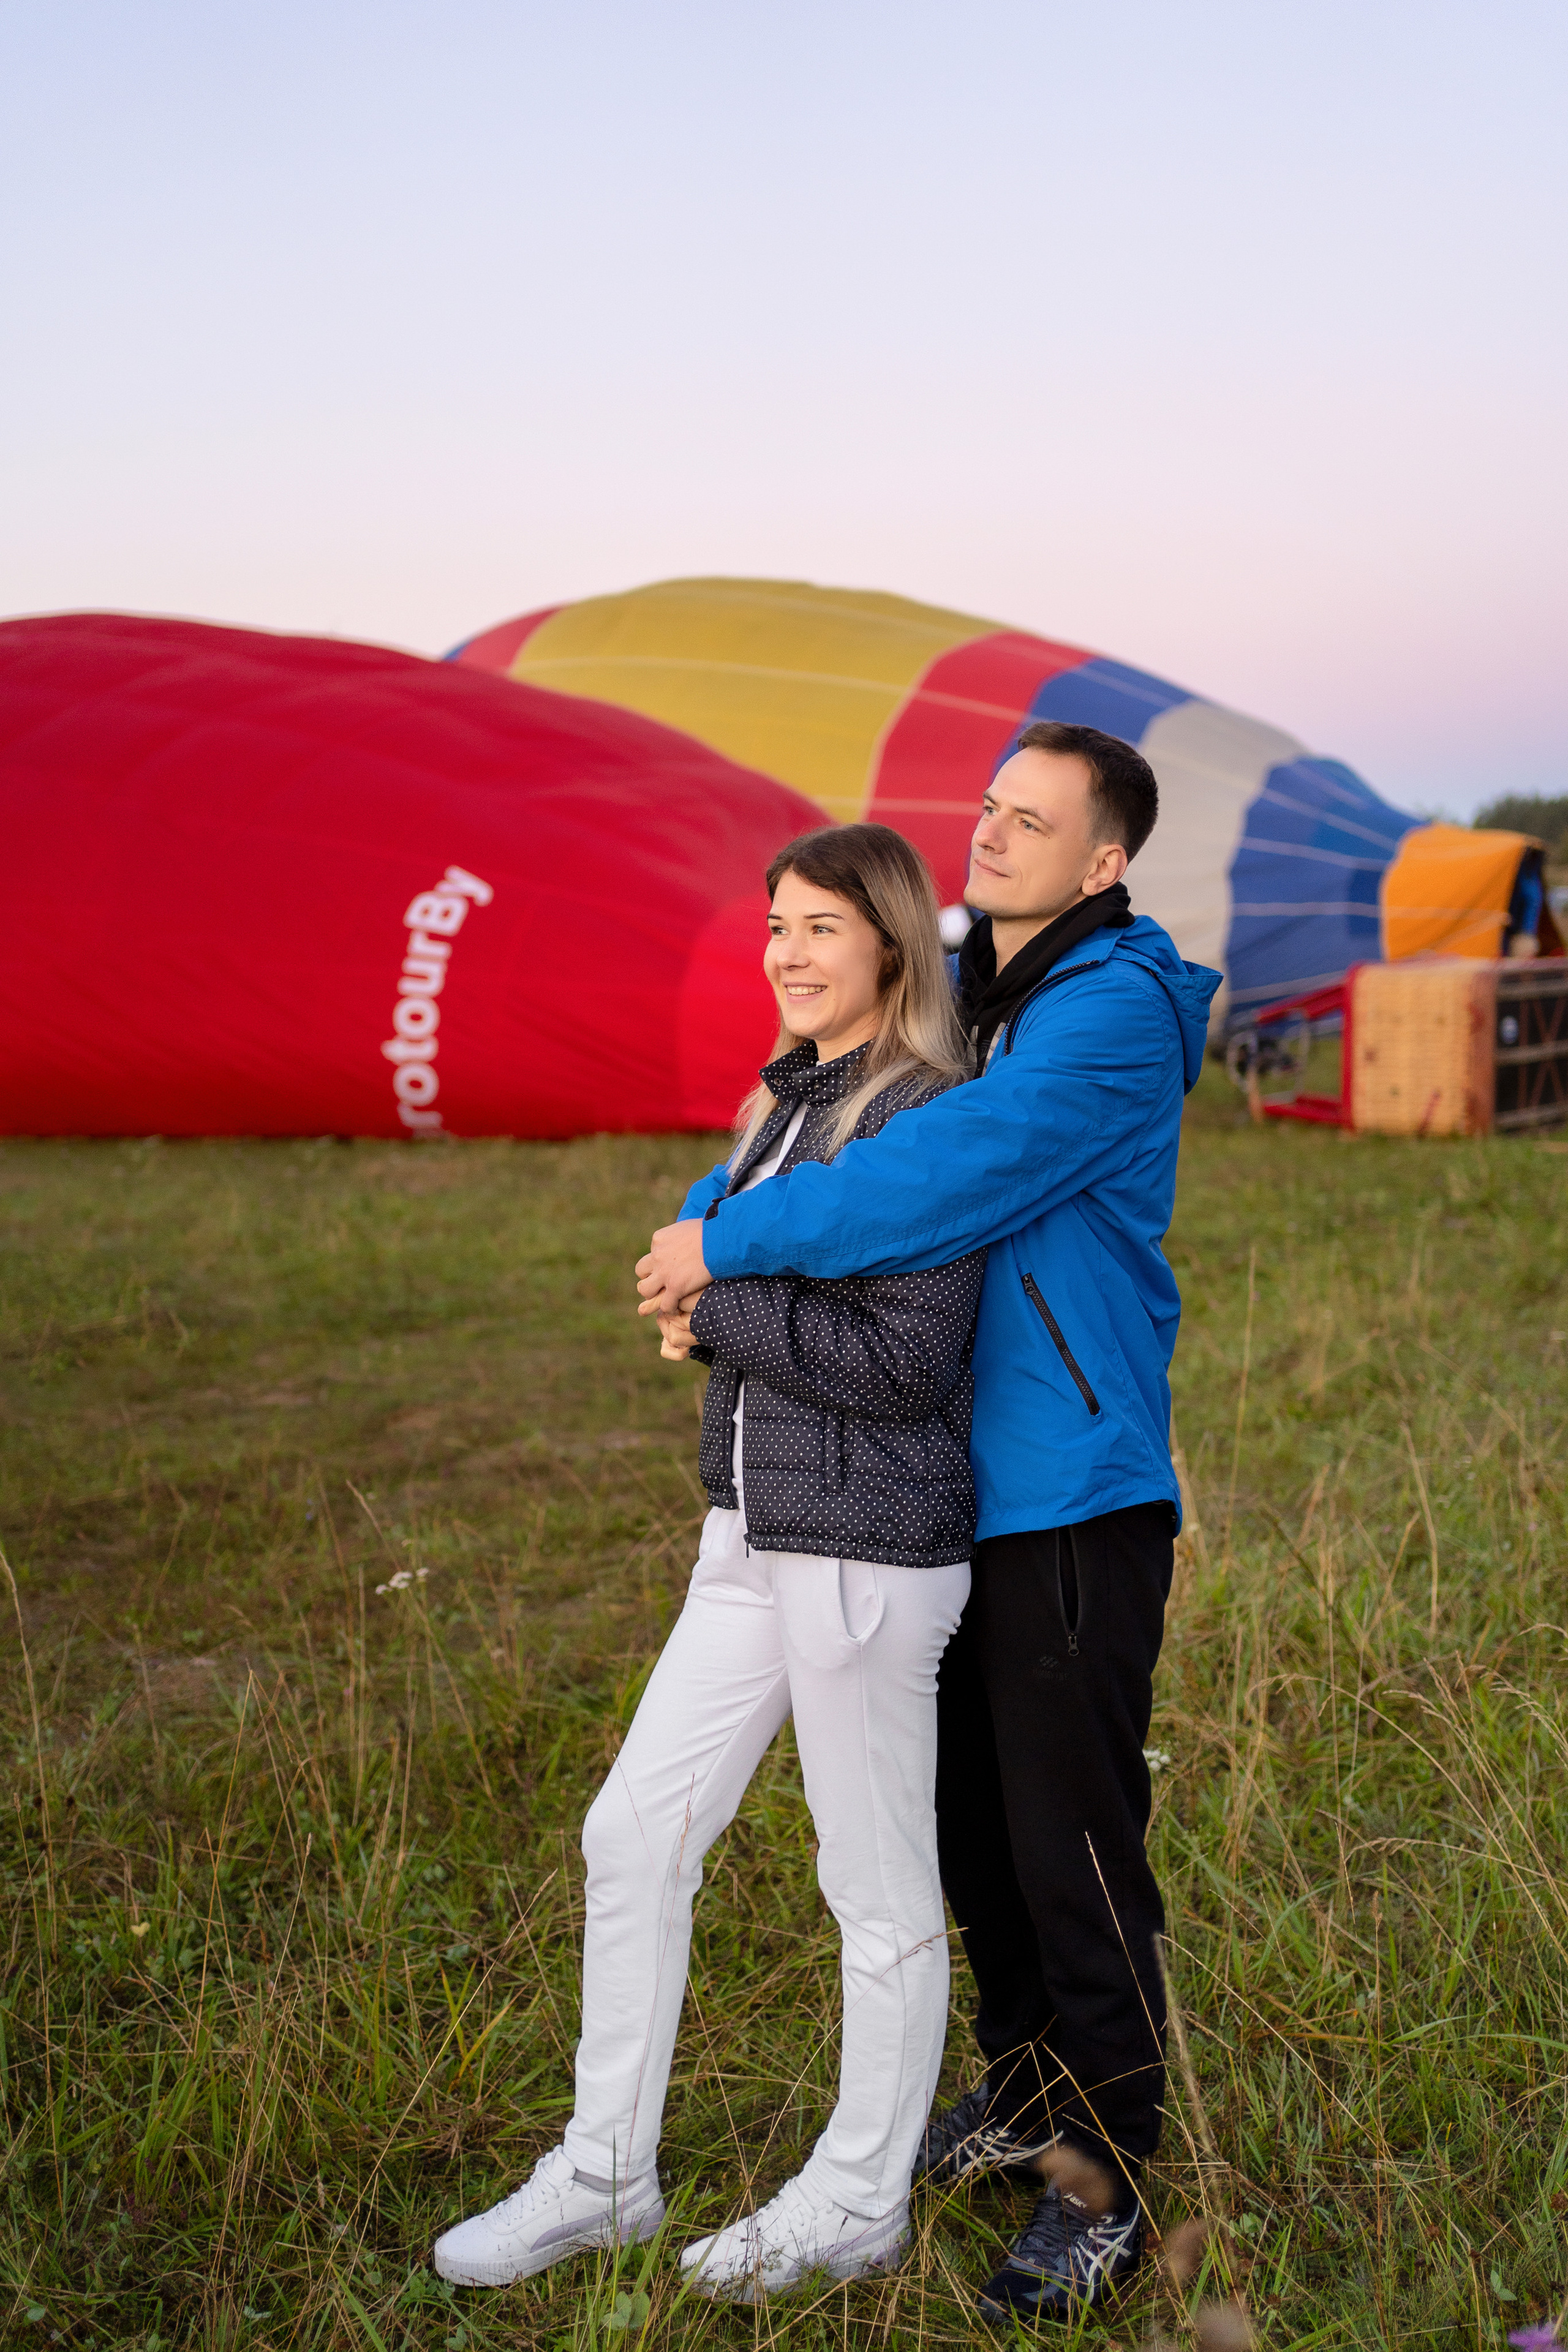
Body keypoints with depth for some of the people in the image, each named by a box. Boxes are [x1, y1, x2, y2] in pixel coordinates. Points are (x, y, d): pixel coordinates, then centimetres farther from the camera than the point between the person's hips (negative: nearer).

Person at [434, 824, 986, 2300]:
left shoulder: (927, 1117, -15)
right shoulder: (788, 1097, 13)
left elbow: (906, 1358, -21)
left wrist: (716, 1307, -14)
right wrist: (709, 1315, 1)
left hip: (869, 1548, -9)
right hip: (753, 1530, 9)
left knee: (879, 1884, 7)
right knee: (633, 1834, 12)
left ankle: (860, 2205, 25)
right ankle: (604, 2177, 27)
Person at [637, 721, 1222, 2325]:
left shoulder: (1113, 1015, -15)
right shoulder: (958, 993, 12)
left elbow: (954, 1173, -28)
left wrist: (736, 1242, -23)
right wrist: (702, 1232, -2)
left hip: (1075, 1490, -8)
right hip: (955, 1484, 8)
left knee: (1075, 1840, 0)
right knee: (974, 1821, 18)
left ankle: (1105, 2182, 15)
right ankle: (1025, 2089, 37)